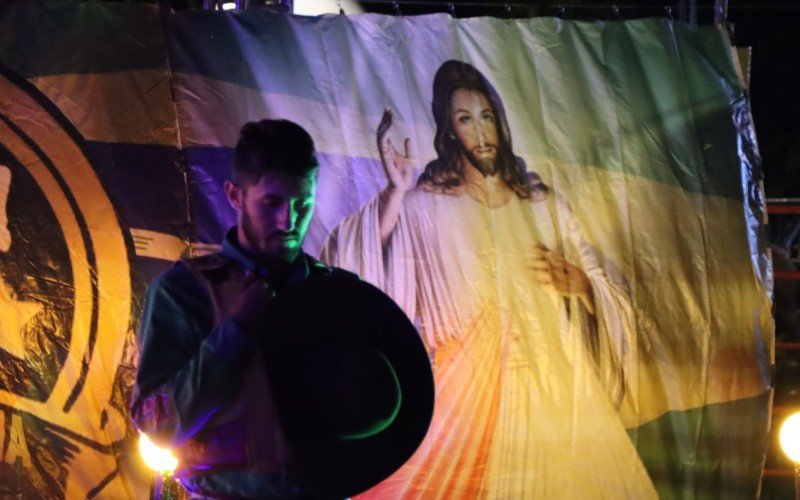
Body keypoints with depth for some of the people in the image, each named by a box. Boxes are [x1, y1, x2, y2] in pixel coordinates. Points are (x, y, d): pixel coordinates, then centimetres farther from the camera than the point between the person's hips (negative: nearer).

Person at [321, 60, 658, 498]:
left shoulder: (543, 203, 13)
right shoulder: (427, 205, 2)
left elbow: (609, 299, 15)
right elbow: (357, 265, -13)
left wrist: (580, 283, -7)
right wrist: (394, 194, -23)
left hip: (553, 386, 3)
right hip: (472, 390, -3)